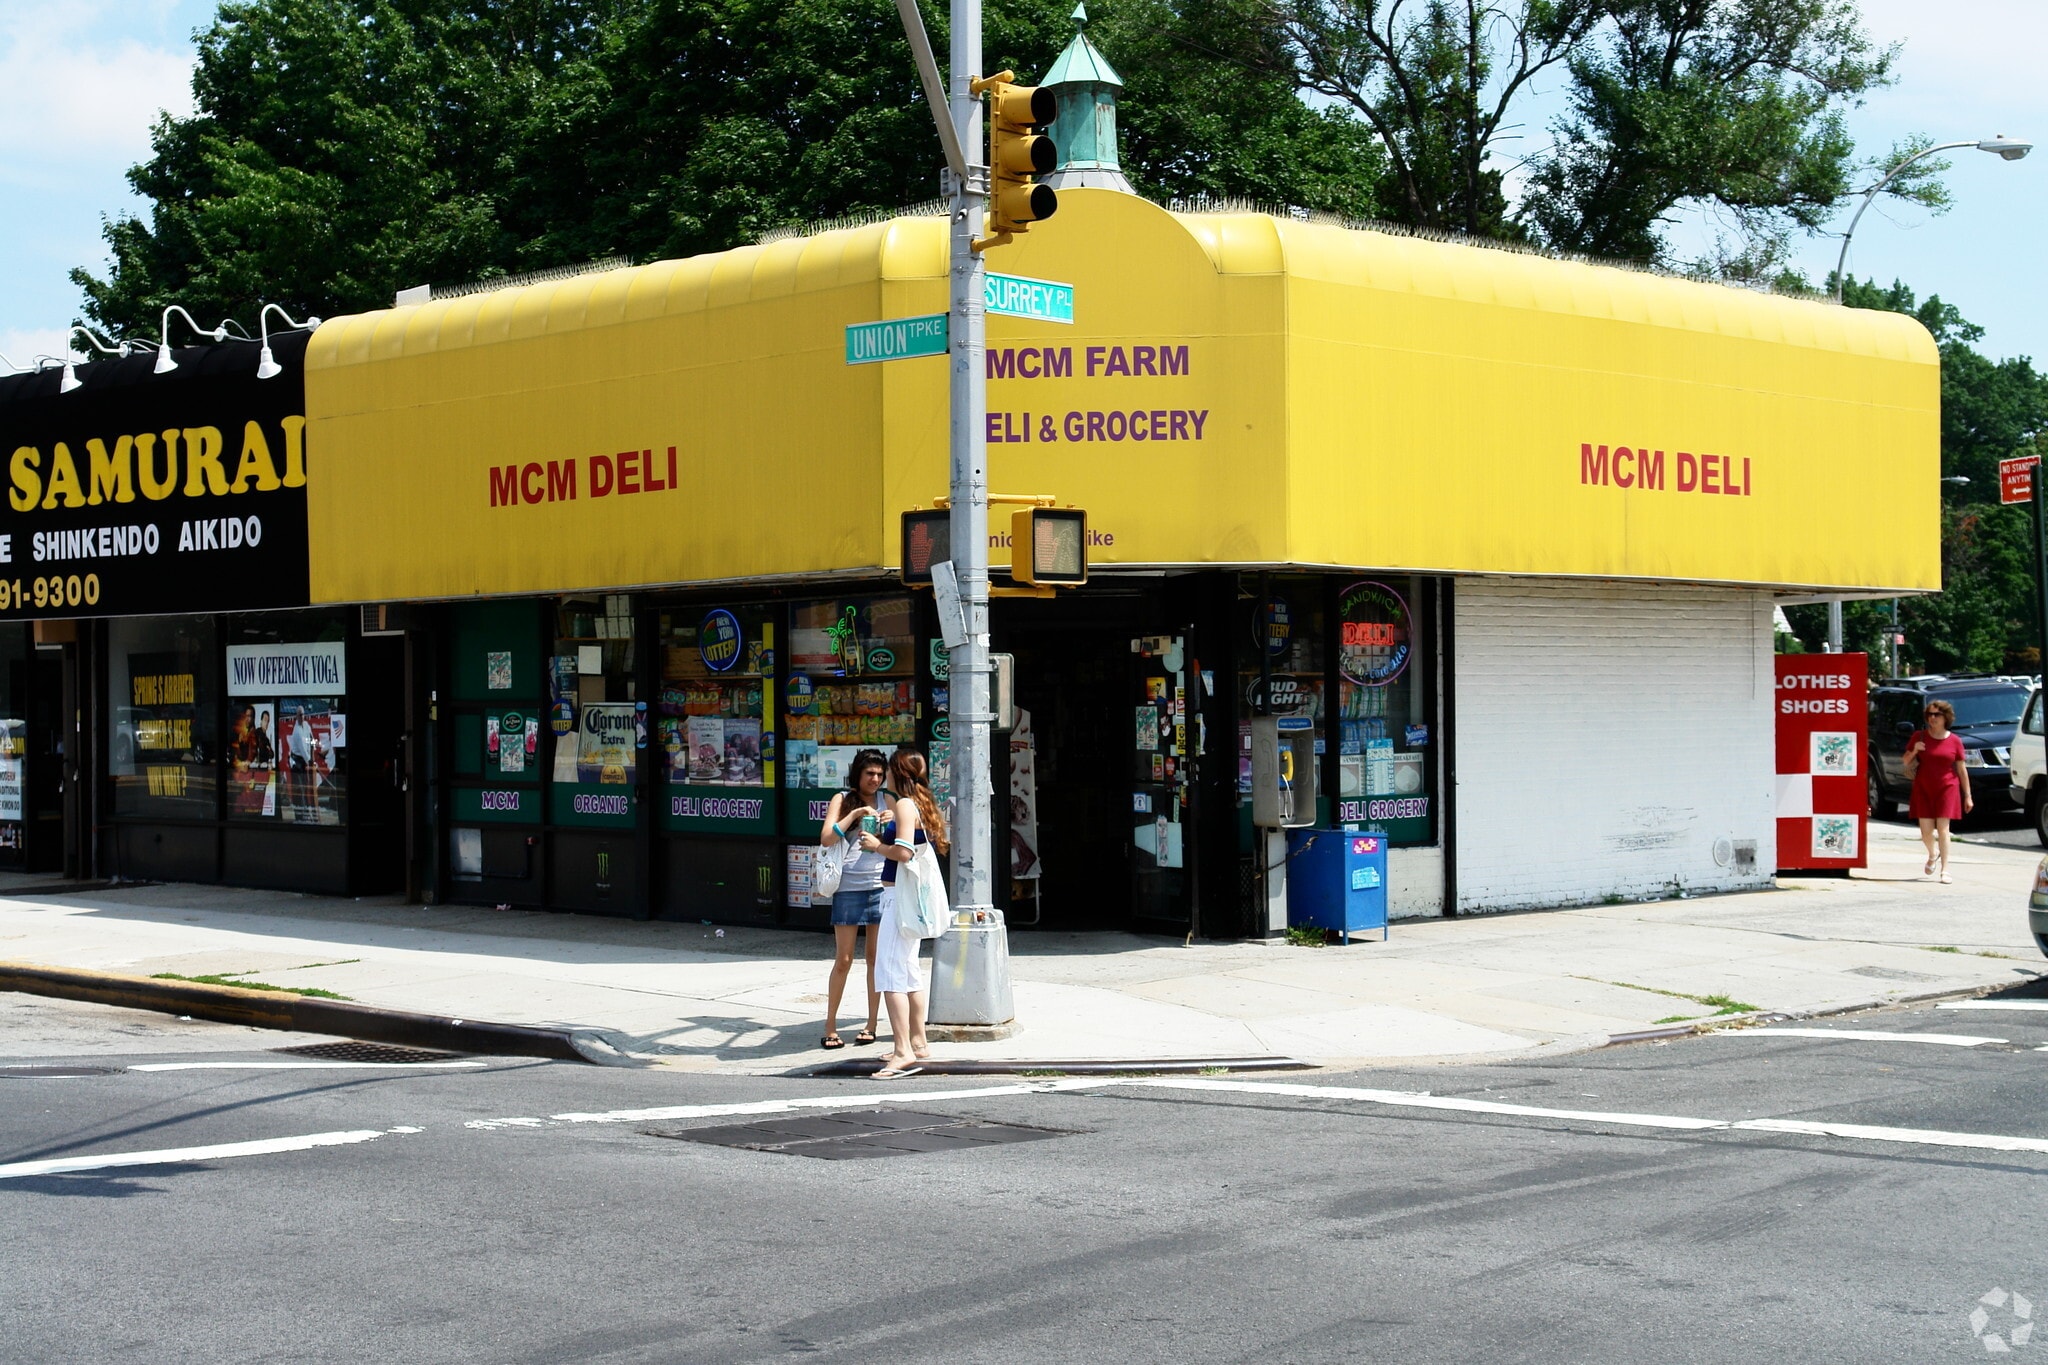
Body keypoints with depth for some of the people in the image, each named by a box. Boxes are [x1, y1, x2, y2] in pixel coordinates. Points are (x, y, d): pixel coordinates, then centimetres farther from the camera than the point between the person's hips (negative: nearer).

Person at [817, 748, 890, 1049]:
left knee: (876, 958, 5)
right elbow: (826, 839, -8)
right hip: (849, 888, -2)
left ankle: (872, 1024, 12)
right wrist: (856, 813, -15)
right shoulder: (843, 799, 3)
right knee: (843, 959, -1)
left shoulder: (887, 801, 10)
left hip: (881, 886, 2)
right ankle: (830, 1027, 7)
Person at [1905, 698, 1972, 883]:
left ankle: (1945, 869, -6)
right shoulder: (1919, 737, 3)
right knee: (1926, 830, 3)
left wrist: (1967, 796, 3)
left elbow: (1962, 770, 4)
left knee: (1942, 829, -9)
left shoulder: (1954, 741, 0)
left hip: (1947, 788, -2)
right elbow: (1906, 761, 9)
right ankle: (1932, 854, 35)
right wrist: (1914, 751, -12)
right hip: (1923, 789, 2)